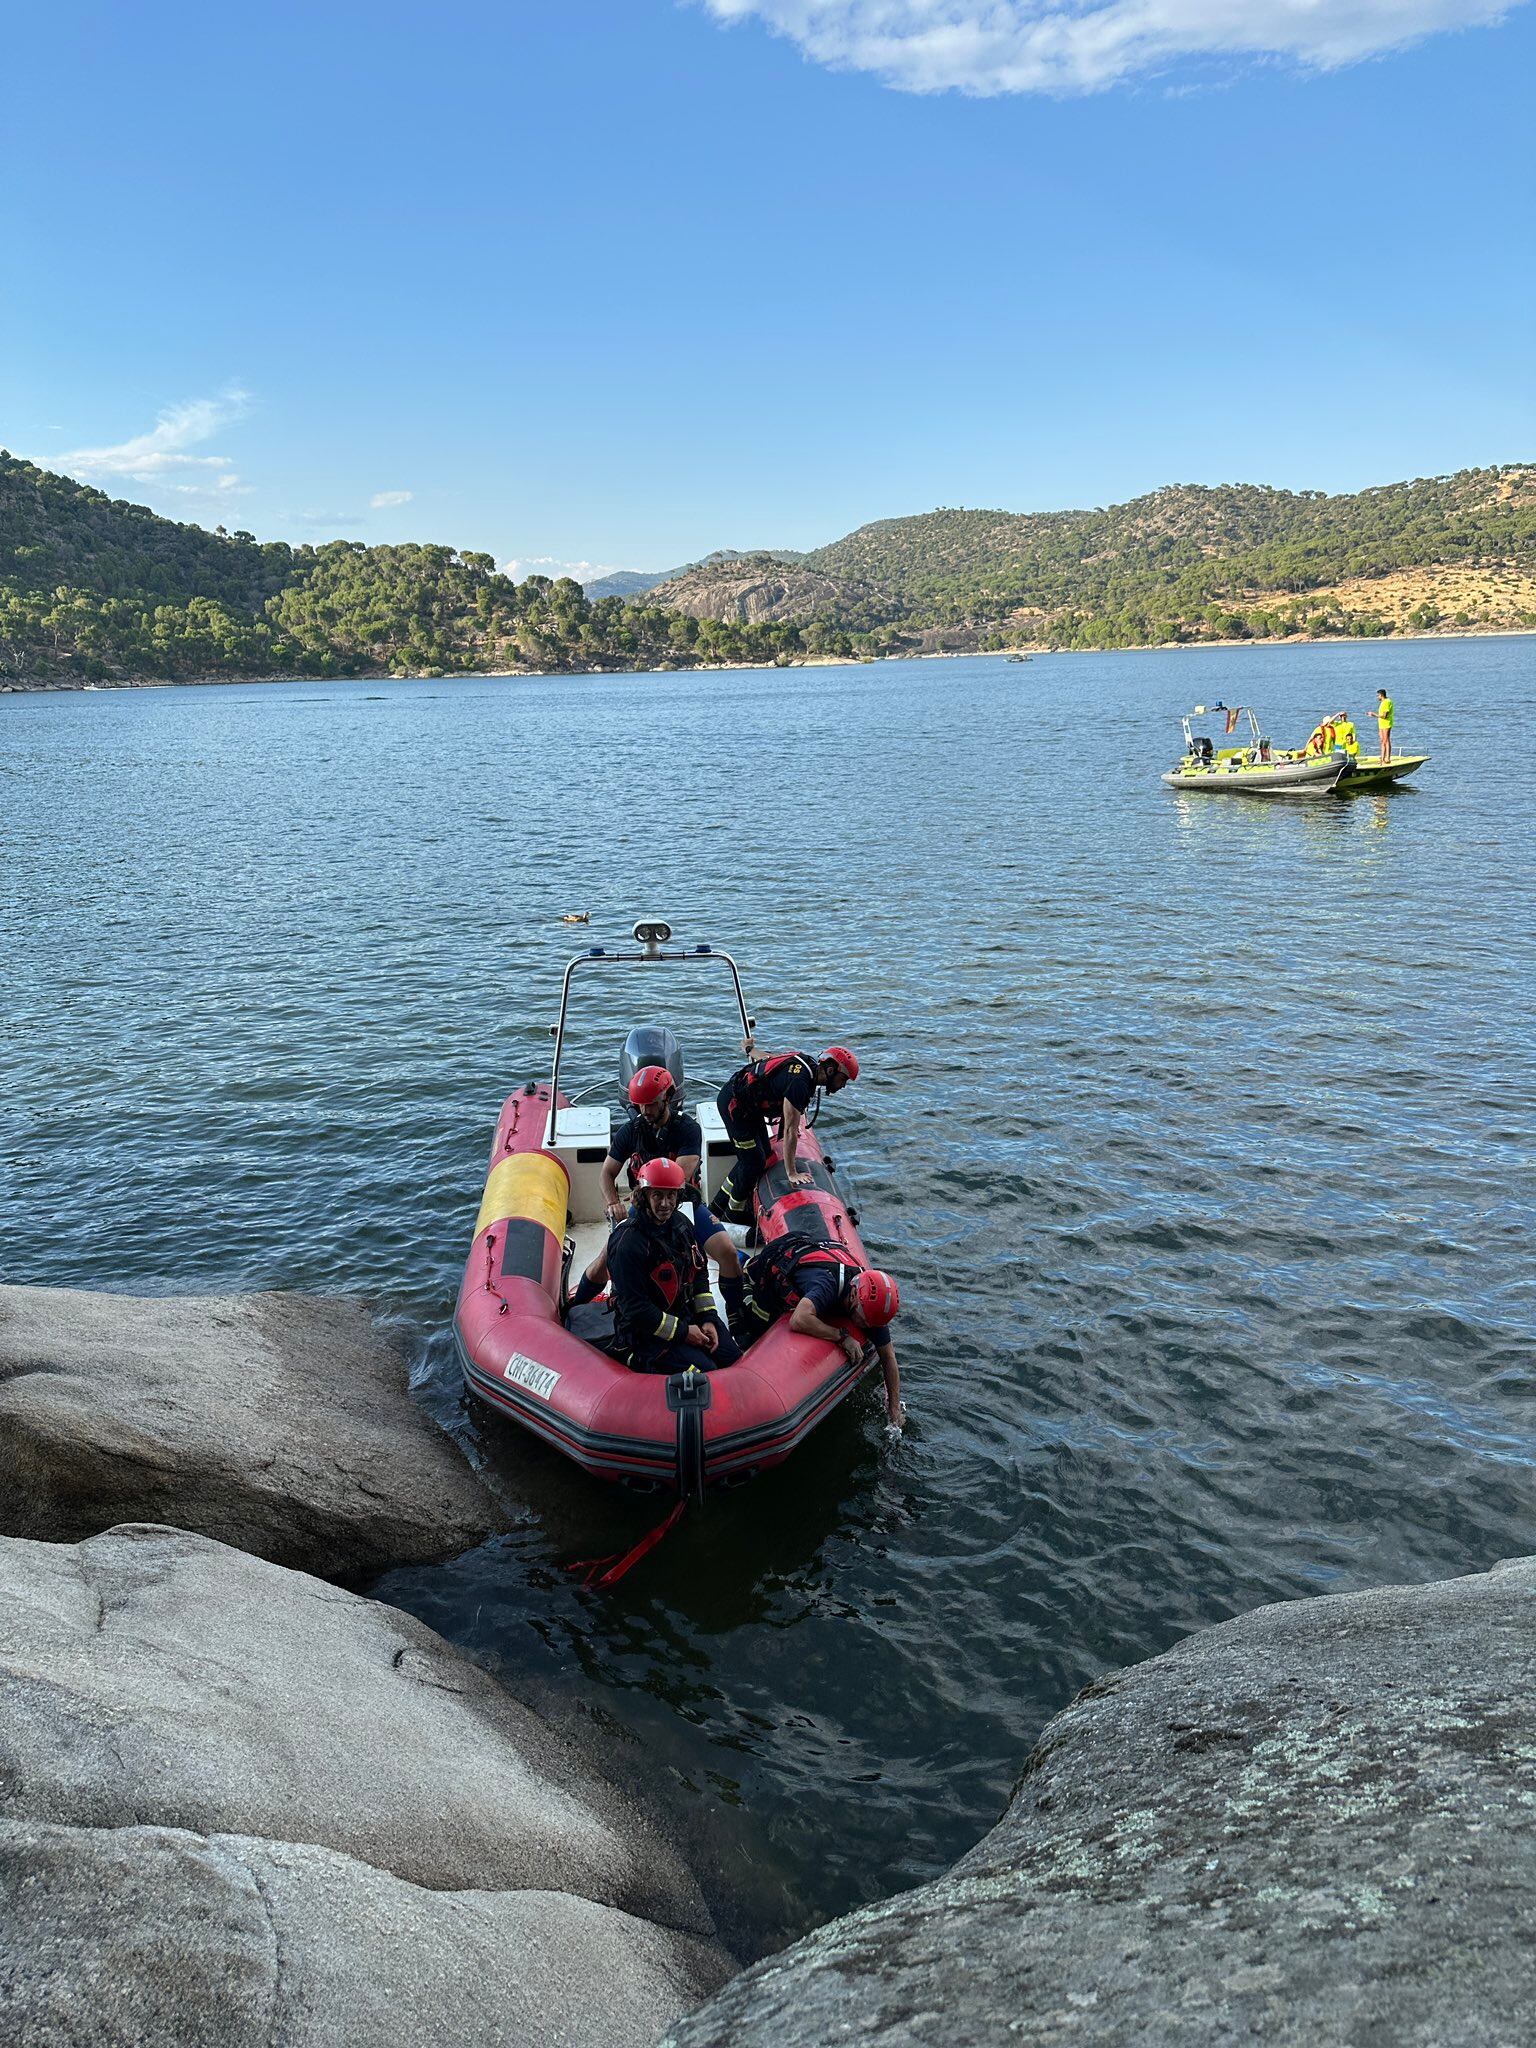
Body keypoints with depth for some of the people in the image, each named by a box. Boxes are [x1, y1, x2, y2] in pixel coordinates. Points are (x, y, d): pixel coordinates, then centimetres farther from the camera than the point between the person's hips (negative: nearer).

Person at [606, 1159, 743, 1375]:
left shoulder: (681, 1224, 3)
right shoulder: (628, 1242, -23)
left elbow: (699, 1272, 13)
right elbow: (634, 1307, -22)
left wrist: (708, 1319, 1)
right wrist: (682, 1332, -18)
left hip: (688, 1318, 8)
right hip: (647, 1335, -8)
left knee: (735, 1358, 1)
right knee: (705, 1371, -20)